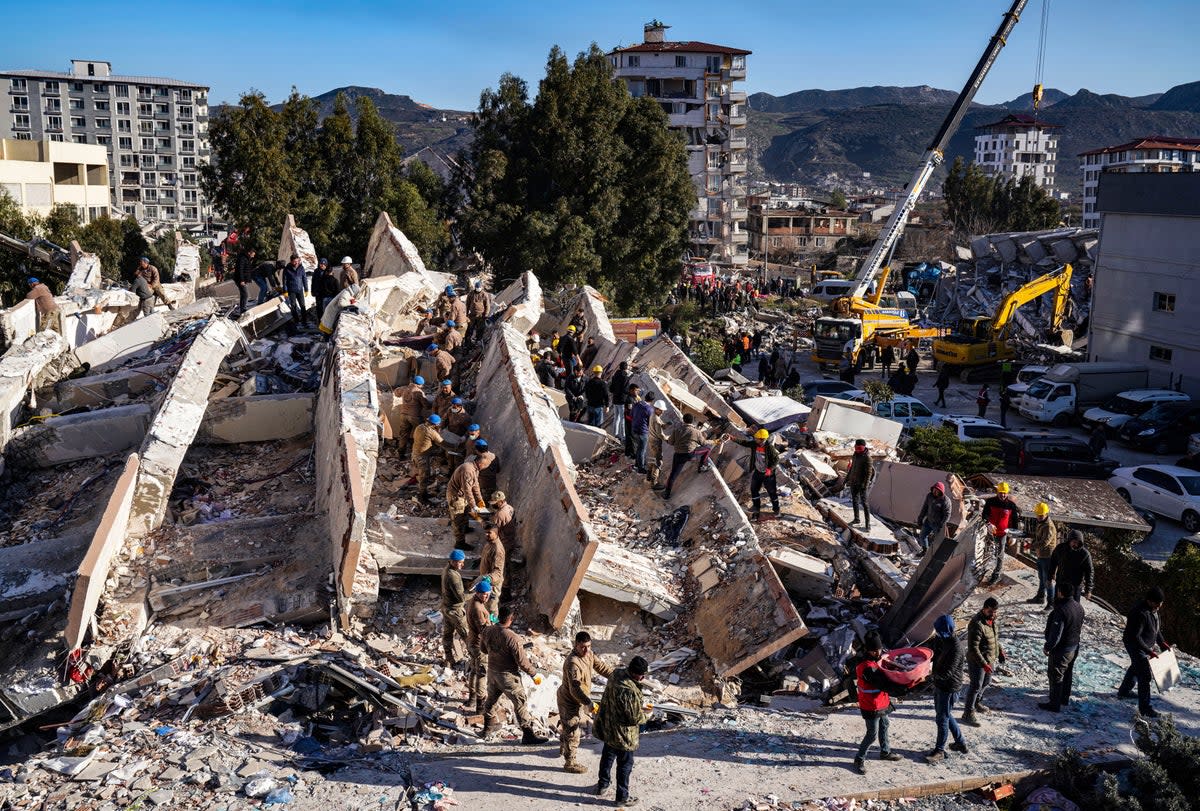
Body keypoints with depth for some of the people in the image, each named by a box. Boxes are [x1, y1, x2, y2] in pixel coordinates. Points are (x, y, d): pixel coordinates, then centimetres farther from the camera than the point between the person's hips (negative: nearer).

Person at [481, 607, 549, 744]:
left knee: (491, 699, 25)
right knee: (520, 703, 4)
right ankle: (528, 734, 9)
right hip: (508, 676, -7)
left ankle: (489, 726, 45)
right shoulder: (512, 637, -28)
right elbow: (522, 661, -22)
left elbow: (484, 649, 11)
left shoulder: (488, 631, -8)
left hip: (492, 672, 7)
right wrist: (534, 674, -8)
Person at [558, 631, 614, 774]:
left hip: (578, 699, 9)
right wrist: (589, 704, -44)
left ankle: (564, 748, 54)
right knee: (572, 732, 6)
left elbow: (600, 666, 5)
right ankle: (570, 763, 24)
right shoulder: (572, 663, -36)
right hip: (569, 701, -9)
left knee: (568, 726, 30)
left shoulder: (588, 654, -8)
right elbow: (575, 689, -39)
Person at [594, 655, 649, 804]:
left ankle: (602, 786, 46)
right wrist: (643, 714, -5)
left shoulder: (617, 673, -10)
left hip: (607, 726, 8)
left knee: (608, 756, 28)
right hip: (622, 734, -8)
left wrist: (639, 702, 3)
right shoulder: (629, 691, -36)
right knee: (625, 764, 13)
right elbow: (635, 718, -26)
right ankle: (622, 796, 29)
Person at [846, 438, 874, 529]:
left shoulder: (867, 457, -17)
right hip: (853, 482, 8)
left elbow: (869, 472, -19)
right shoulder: (855, 455, 7)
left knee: (864, 502, -8)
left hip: (861, 483, -8)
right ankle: (856, 519, 31)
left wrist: (865, 485, -23)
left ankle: (868, 523, -5)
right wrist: (847, 478, 20)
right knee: (854, 500, 16)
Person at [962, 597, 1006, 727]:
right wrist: (984, 664, -30)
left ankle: (977, 703, 46)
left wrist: (1000, 652, 13)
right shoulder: (977, 624, -28)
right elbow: (973, 648, -29)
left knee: (986, 682, 23)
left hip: (990, 660, 9)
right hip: (977, 661, -9)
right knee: (976, 686, -3)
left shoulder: (992, 621, 1)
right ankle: (968, 714, 8)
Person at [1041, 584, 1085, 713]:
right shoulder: (1079, 608, -2)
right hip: (1074, 648, 9)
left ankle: (1054, 704, 14)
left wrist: (1047, 647, -15)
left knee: (1056, 676, 5)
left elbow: (1056, 634, -27)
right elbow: (1080, 628, 11)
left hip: (1060, 650, -9)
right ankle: (1065, 698, 39)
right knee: (1068, 673, 23)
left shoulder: (1061, 611, -30)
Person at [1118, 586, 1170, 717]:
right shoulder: (1140, 613, -32)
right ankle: (1144, 707, -2)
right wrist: (1149, 651, -31)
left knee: (1136, 668, 27)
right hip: (1136, 647, -10)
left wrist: (1162, 643, 8)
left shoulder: (1153, 610, -1)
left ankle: (1124, 691, 48)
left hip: (1145, 646, 10)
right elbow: (1135, 637, -31)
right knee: (1145, 675, -9)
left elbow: (1156, 628, 15)